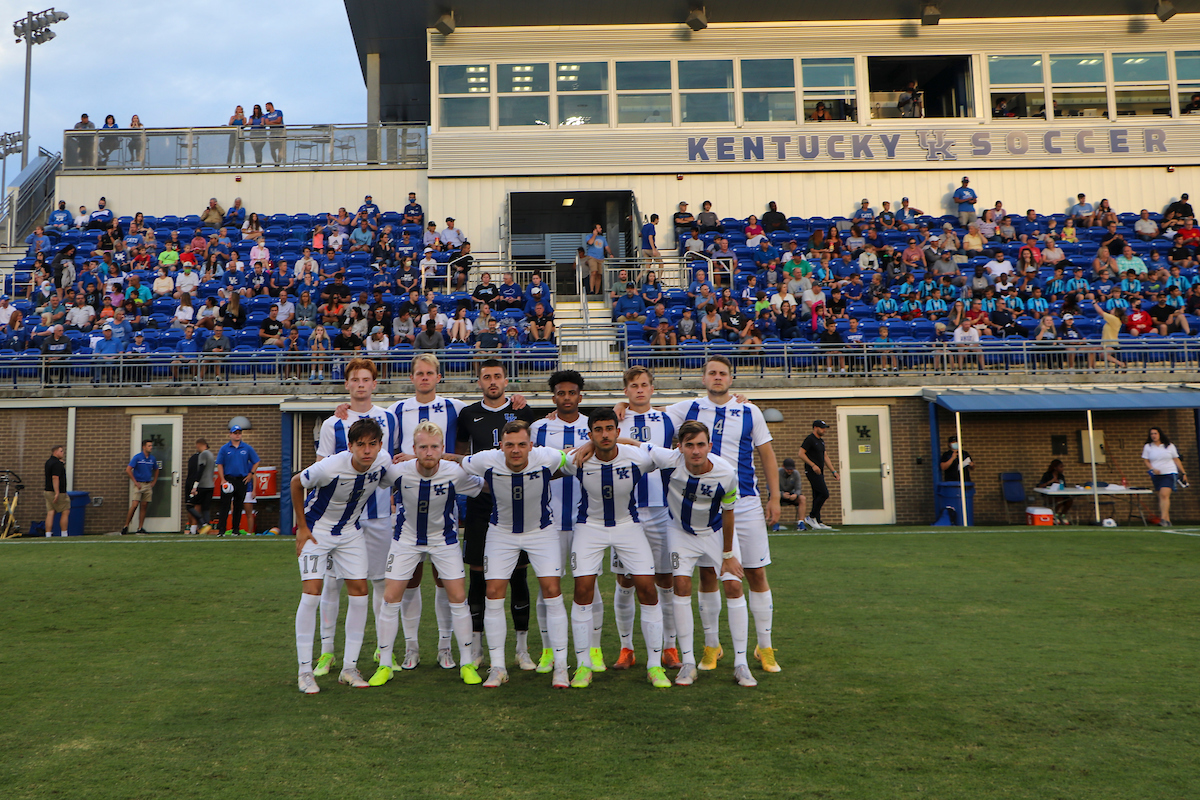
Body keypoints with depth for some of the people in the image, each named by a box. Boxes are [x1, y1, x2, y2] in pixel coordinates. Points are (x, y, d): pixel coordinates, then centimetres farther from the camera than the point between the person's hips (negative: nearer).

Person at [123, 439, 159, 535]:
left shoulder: (152, 459, 10)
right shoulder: (137, 457, -5)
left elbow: (156, 470, 25)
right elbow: (128, 470, -8)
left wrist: (153, 482, 15)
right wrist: (135, 482, -9)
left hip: (148, 485, 5)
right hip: (139, 484, -5)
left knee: (144, 506, 4)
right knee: (135, 505, -12)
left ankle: (140, 528, 7)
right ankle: (126, 526, -2)